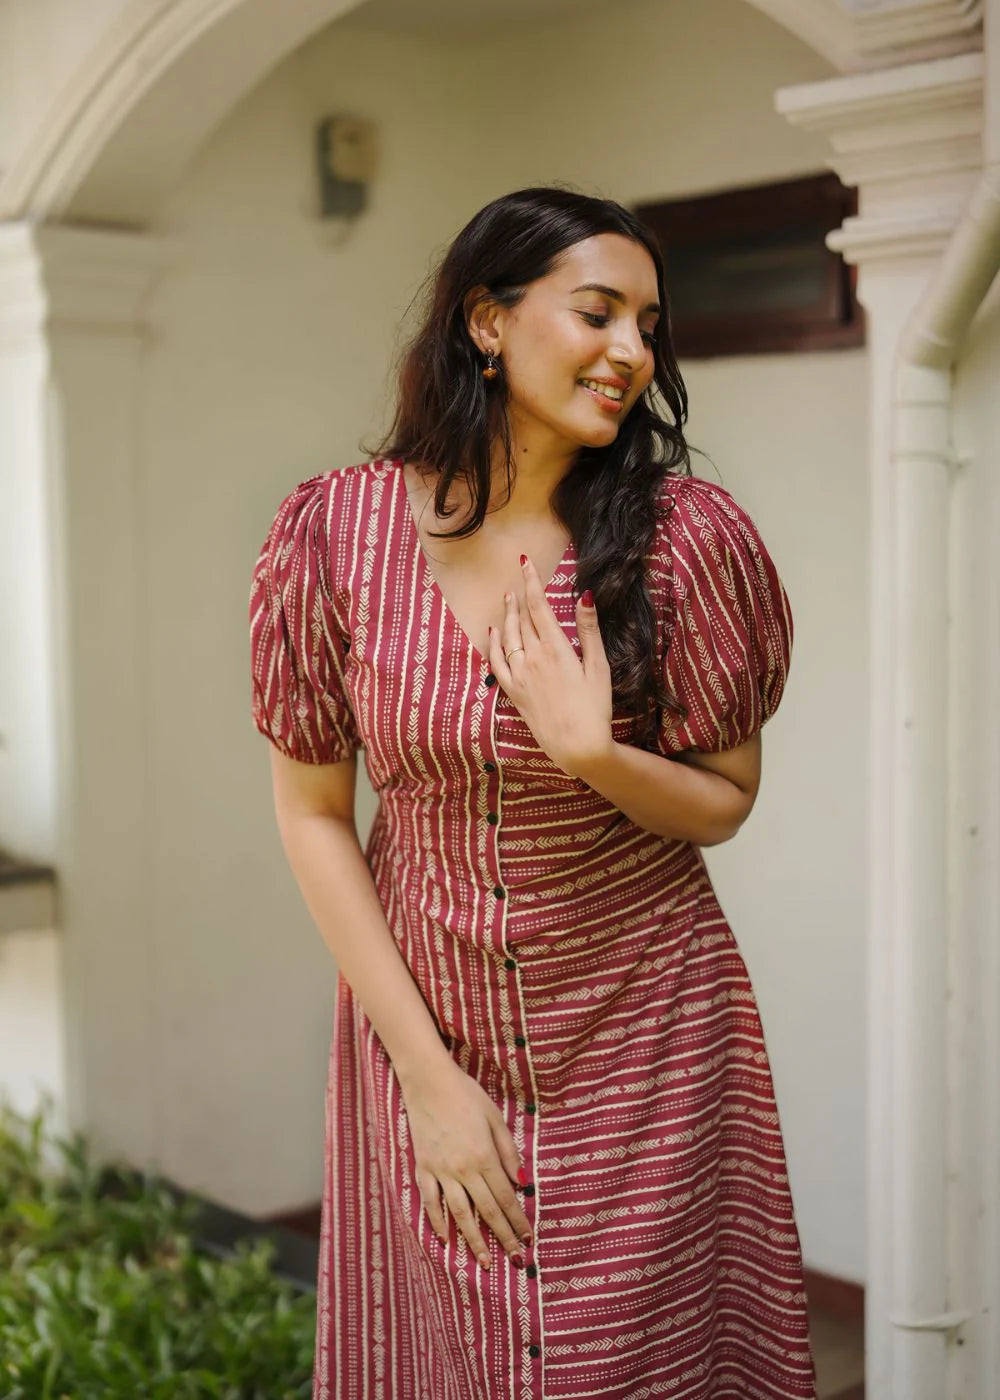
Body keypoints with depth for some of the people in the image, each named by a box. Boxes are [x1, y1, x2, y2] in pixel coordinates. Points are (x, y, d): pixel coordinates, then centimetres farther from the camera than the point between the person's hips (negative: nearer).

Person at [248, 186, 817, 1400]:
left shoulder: (686, 534, -12)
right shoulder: (335, 532, -12)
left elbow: (724, 802, -2)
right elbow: (312, 814, -5)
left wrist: (592, 753, -25)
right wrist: (427, 1072, -8)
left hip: (643, 1039, 0)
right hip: (422, 1020, 1)